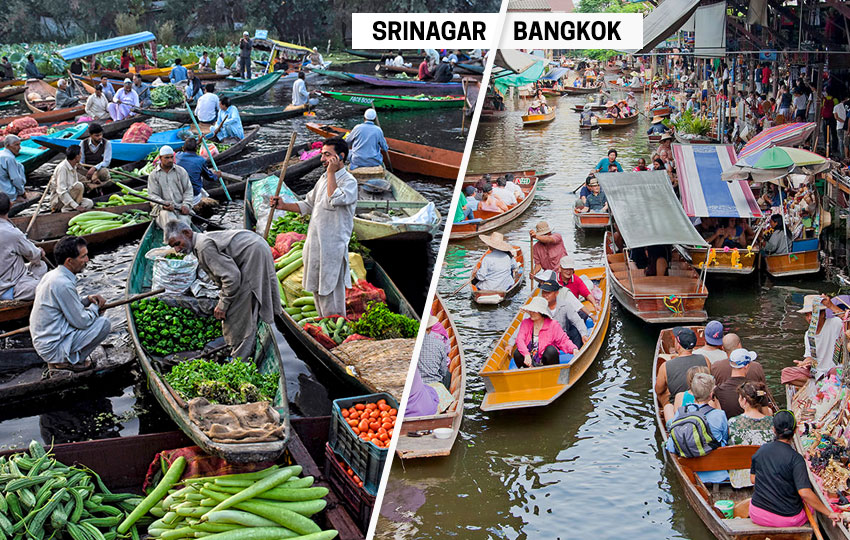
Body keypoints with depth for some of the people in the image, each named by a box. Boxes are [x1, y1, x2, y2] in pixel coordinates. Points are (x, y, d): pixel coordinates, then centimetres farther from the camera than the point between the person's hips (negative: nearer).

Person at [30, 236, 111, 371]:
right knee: (104, 324, -12)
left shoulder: (52, 275, 7)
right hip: (52, 348, -10)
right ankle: (69, 360, -1)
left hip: (42, 341, 10)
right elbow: (81, 322, -18)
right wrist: (95, 306, 1)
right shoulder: (63, 284, -24)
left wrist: (87, 299, 5)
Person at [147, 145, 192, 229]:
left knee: (184, 219, -32)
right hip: (162, 209, -2)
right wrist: (163, 204, -17)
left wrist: (186, 205, -7)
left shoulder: (181, 171, 17)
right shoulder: (153, 175, 13)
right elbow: (153, 195, 4)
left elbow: (188, 190, 13)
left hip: (180, 207, 2)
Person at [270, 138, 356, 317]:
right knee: (317, 289, 17)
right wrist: (283, 206, 9)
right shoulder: (324, 179, 14)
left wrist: (331, 172, -22)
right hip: (315, 245, 9)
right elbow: (308, 205, 21)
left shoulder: (349, 181, -12)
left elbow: (334, 200, -30)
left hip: (332, 247, -9)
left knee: (330, 292, -5)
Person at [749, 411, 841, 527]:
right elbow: (805, 493, -25)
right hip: (787, 520, -3)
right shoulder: (796, 459, -18)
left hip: (757, 515, 3)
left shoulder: (760, 450, -4)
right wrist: (829, 513, -18)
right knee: (811, 504, 25)